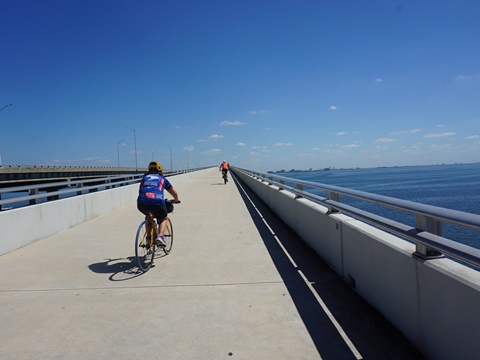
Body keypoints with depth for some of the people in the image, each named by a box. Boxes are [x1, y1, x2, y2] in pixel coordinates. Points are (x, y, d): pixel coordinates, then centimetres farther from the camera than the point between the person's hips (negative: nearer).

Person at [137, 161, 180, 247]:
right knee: (163, 219, 25)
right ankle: (160, 236, 0)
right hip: (157, 202, -2)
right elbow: (174, 193, 29)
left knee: (148, 216, 35)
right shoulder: (162, 179, 25)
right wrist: (176, 200, 50)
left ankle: (148, 237, 25)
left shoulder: (145, 177, 29)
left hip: (142, 203, 2)